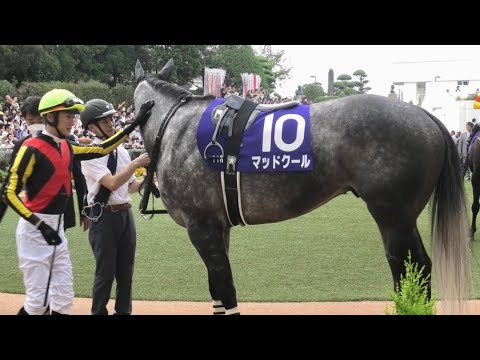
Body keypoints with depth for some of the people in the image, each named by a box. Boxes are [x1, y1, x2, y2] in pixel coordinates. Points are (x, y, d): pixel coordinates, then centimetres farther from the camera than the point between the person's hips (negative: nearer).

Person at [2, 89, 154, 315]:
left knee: (63, 299, 10)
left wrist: (134, 124, 9)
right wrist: (41, 225, -23)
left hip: (57, 227, 8)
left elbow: (102, 149, 14)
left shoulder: (67, 148, 8)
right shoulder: (32, 149, -14)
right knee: (38, 300, -5)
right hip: (35, 229, -8)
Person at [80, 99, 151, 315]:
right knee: (106, 272, -1)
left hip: (125, 214, 7)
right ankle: (98, 312, 13)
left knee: (126, 271, 12)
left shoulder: (120, 150, 10)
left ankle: (124, 311, 24)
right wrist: (136, 164, -24)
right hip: (104, 216, -7)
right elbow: (112, 183, -23)